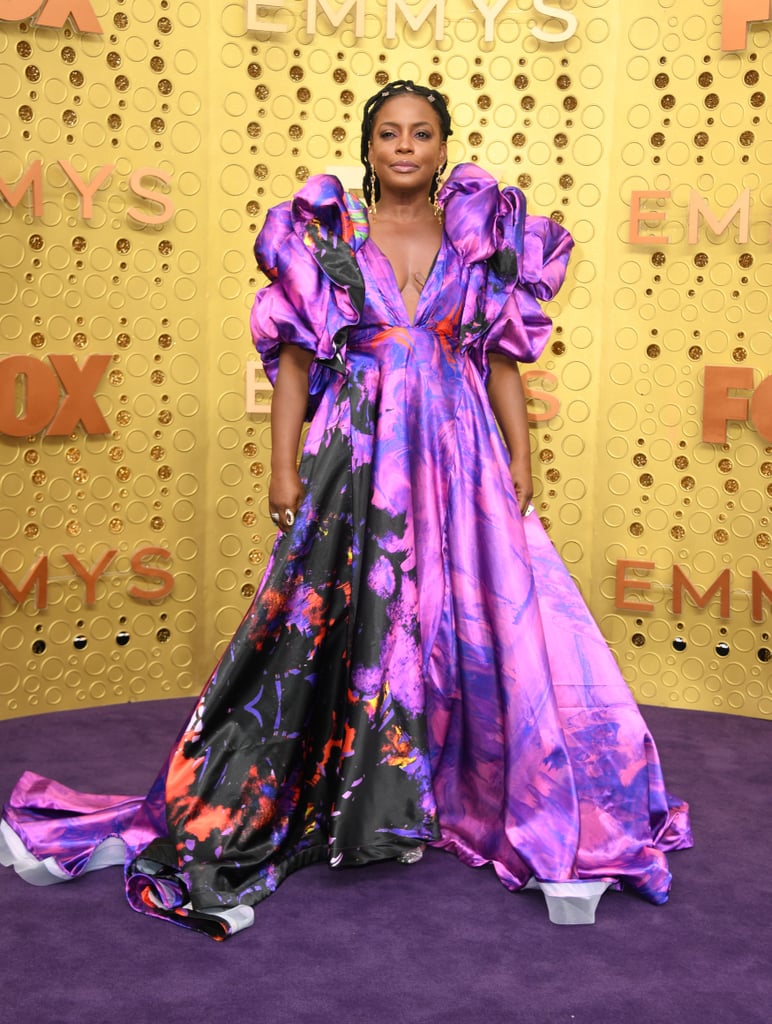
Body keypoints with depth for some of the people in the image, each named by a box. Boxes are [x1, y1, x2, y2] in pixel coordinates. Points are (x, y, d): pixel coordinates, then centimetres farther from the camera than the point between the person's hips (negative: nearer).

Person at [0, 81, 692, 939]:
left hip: (458, 459, 2)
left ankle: (554, 837, 16)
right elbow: (295, 358, 3)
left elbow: (503, 358, 10)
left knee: (488, 623, -1)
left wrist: (520, 457, 3)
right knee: (329, 625, -1)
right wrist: (284, 465, -3)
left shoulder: (480, 238, 9)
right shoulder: (326, 233, 5)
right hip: (356, 461, -1)